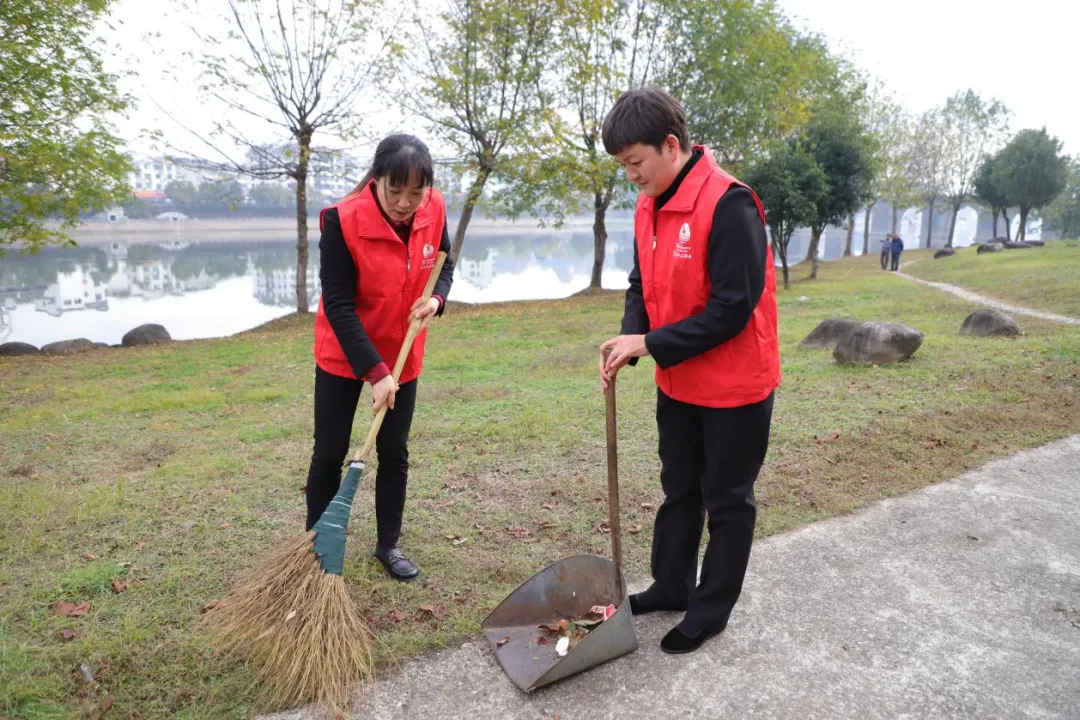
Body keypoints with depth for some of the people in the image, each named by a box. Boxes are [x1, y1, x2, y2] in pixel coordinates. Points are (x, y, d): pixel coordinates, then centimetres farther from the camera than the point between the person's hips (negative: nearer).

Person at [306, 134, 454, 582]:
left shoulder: (434, 209, -13)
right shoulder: (343, 220, -26)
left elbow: (444, 264, 5)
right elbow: (338, 306, -24)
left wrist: (436, 298, -18)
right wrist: (374, 372, -28)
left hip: (403, 355, 4)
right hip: (344, 356, -3)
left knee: (395, 453, 10)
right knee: (329, 453, 5)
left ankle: (389, 544, 26)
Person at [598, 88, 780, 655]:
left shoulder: (728, 204, -23)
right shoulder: (648, 206, 2)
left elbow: (732, 309, -26)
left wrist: (651, 345, -23)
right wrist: (628, 338, -10)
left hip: (734, 387, -8)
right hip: (678, 384, 8)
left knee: (726, 500, 11)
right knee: (679, 489, 21)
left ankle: (711, 610, 28)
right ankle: (670, 586, 40)